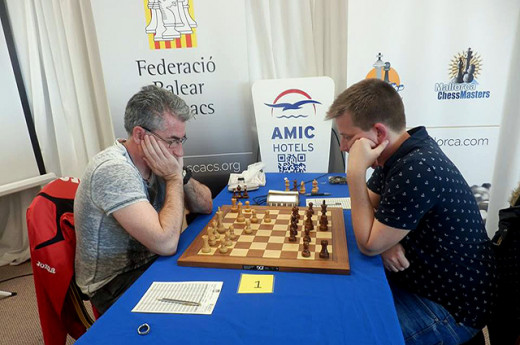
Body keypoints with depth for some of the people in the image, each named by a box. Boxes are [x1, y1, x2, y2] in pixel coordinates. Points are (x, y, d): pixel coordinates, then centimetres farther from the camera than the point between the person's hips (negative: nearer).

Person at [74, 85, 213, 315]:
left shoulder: (152, 161, -3)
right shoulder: (114, 170, -27)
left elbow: (205, 206, 2)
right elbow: (166, 243, -34)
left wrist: (181, 173, -16)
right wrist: (174, 178, -23)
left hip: (148, 264, 7)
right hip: (115, 284, -7)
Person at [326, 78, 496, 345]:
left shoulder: (418, 170, -32)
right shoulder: (403, 151, -2)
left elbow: (368, 245, -23)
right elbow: (370, 206, 6)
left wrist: (355, 172, -27)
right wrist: (386, 237, -16)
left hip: (451, 308, -8)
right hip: (417, 276, 8)